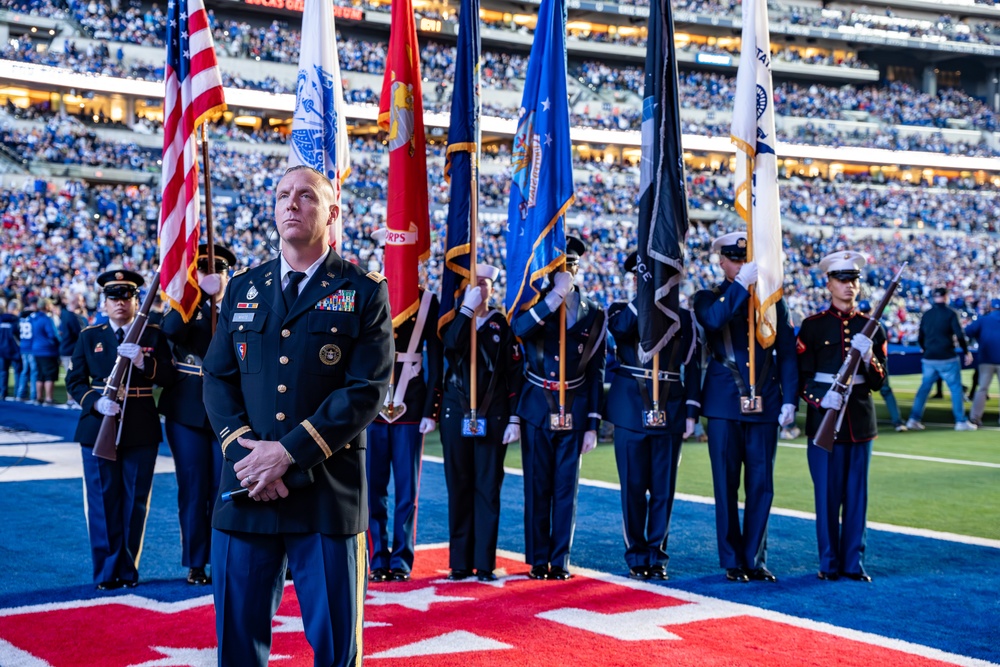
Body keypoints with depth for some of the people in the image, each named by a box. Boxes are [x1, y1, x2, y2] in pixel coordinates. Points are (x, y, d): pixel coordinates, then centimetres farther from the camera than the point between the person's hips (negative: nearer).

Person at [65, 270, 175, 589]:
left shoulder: (153, 335, 7)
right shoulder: (89, 337, 9)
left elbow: (167, 378, -2)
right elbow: (74, 381, 5)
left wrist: (143, 361, -19)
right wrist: (96, 402, -14)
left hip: (141, 431, 0)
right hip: (99, 428, 0)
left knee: (135, 503, 4)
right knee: (103, 501, 1)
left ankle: (128, 569, 15)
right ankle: (106, 571, 9)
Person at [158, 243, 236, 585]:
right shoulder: (185, 310, 5)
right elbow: (171, 329, -20)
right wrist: (202, 293, -24)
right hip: (188, 413, 0)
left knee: (225, 489, 1)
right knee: (193, 489, 4)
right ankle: (195, 564, 13)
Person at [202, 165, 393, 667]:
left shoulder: (364, 293, 0)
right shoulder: (243, 288, 13)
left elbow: (367, 391, -8)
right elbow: (217, 378, 9)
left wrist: (290, 453, -15)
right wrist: (245, 449, -9)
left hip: (329, 492, -3)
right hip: (246, 492, 3)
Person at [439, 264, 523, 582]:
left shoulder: (503, 324, 5)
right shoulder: (453, 321, 7)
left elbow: (515, 374, 3)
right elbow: (451, 346, -17)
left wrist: (514, 419, -2)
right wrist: (467, 308, -15)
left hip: (493, 417, -1)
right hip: (456, 415, 1)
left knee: (488, 488, 0)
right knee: (459, 487, 4)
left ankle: (485, 563, 6)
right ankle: (460, 563, 11)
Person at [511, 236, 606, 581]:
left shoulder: (593, 313, 6)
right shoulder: (535, 301, 3)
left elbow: (596, 372, 5)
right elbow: (518, 328, -22)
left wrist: (593, 424, 1)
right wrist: (556, 295, -27)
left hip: (574, 410, 1)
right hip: (537, 408, -1)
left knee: (566, 488, 4)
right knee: (537, 487, 3)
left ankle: (560, 560, 12)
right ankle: (538, 560, 12)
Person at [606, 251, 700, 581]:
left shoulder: (682, 316, 10)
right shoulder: (622, 311, 7)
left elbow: (692, 365, 7)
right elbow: (620, 327, -19)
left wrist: (691, 411, -1)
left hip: (670, 413, 1)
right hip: (632, 412, -1)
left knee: (664, 489, 3)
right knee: (633, 488, 2)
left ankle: (657, 556, 13)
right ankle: (637, 557, 12)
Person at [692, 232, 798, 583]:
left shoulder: (771, 300, 10)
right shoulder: (708, 298, 5)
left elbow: (786, 353, 8)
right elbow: (713, 320, -20)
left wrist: (789, 399, -1)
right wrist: (741, 285, -25)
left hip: (764, 405, 2)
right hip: (724, 406, -2)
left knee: (761, 487, 4)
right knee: (727, 487, 1)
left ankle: (755, 560, 14)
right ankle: (733, 562, 10)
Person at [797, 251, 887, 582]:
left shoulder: (871, 326, 9)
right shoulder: (813, 326, 1)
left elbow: (879, 381, 6)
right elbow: (802, 376, -1)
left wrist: (868, 357, -14)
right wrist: (820, 400, -19)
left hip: (860, 418, 3)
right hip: (824, 417, -3)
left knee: (857, 492, 6)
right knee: (827, 492, 0)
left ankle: (853, 561, 14)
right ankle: (829, 563, 10)